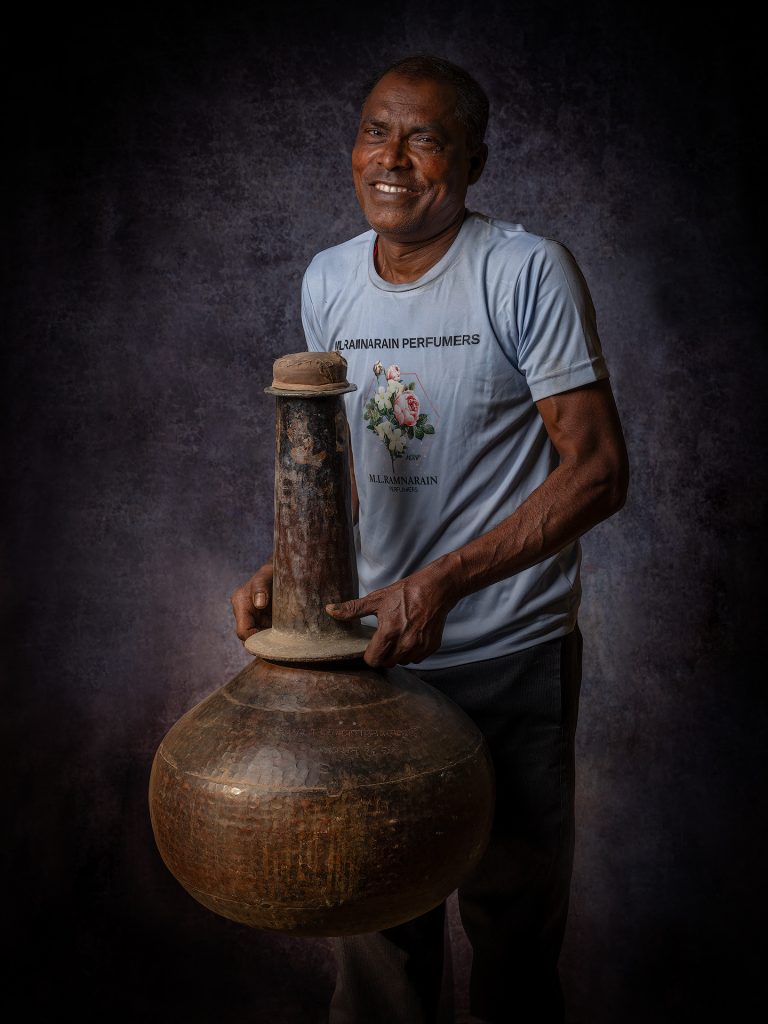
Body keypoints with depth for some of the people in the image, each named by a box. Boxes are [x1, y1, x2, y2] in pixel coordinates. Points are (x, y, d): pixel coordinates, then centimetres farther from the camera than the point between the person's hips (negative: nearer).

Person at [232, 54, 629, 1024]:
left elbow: (597, 469, -15)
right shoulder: (327, 280, 4)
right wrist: (288, 567, -1)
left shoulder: (527, 271, -12)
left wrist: (443, 581, -23)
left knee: (514, 901, 12)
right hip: (375, 647, 4)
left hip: (511, 656, -4)